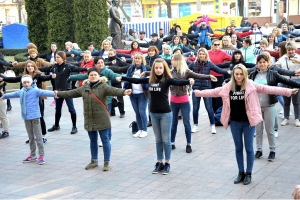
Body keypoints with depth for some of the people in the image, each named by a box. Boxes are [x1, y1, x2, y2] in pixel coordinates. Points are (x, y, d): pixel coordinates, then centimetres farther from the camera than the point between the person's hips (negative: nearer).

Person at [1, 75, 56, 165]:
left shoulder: (35, 90, -9)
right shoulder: (21, 92, 10)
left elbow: (44, 92, -25)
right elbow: (12, 94, 29)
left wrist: (54, 94, -43)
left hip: (35, 117, -6)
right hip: (26, 118, 6)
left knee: (38, 137, -1)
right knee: (31, 137, 15)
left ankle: (41, 155, 5)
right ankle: (32, 155, 24)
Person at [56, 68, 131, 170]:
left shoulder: (103, 86, -8)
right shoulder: (84, 88, 9)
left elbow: (113, 90, -25)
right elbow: (71, 93, 20)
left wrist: (124, 92, -44)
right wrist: (58, 93, 28)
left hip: (102, 120, -5)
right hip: (89, 120, 5)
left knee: (105, 140, 2)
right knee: (93, 141, 17)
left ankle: (106, 162, 12)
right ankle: (94, 161, 31)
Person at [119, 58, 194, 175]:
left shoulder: (167, 79, -11)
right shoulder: (150, 79, 2)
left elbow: (177, 83, -27)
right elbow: (136, 81, 12)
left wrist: (189, 82, -46)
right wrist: (122, 78, 16)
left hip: (165, 113, -5)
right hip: (153, 113, 5)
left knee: (166, 139, 4)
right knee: (158, 140, 13)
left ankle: (167, 163, 15)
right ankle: (159, 162, 22)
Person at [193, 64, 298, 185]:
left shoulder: (251, 86, -9)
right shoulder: (228, 87, 0)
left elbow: (267, 89, -13)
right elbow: (214, 92, 8)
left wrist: (288, 91, -19)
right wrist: (198, 93, 7)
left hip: (248, 122, -3)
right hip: (235, 122, 3)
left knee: (249, 148, 6)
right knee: (238, 148, 13)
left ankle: (248, 174, 20)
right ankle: (241, 173, 26)